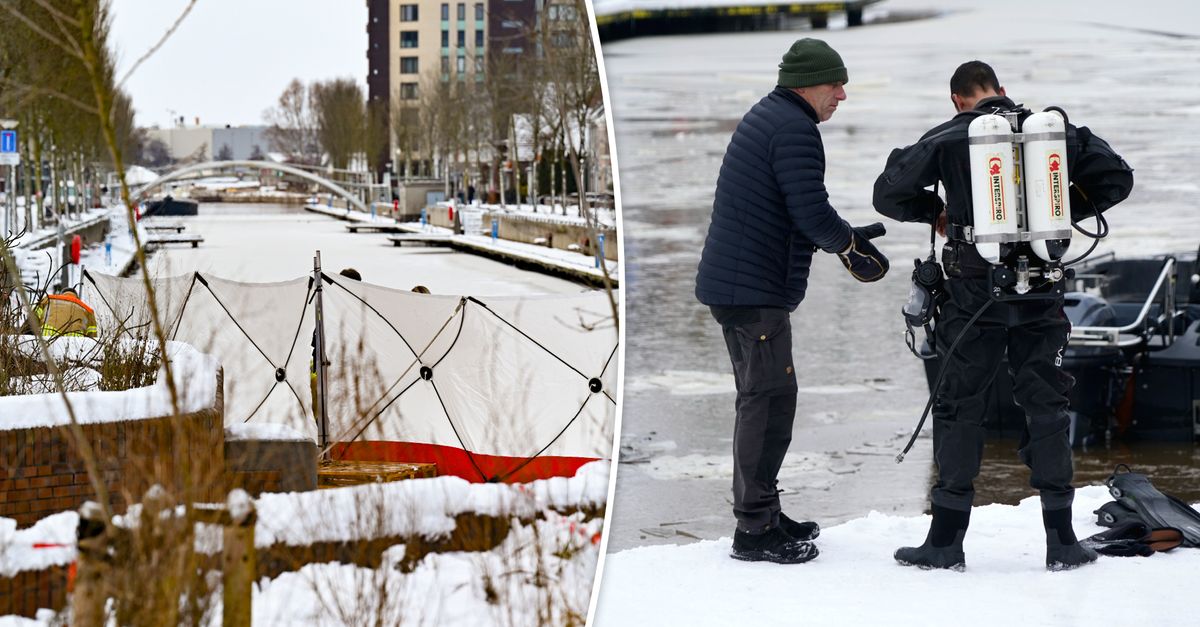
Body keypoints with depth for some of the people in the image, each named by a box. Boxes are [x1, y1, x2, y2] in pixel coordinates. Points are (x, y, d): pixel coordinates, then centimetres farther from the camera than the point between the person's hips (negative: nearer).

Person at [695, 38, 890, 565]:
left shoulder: (765, 117, 19)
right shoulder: (794, 128, -14)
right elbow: (811, 212, -21)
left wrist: (846, 240, 13)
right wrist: (850, 244, -3)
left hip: (730, 283, 11)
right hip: (756, 290, -11)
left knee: (760, 397, 16)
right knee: (770, 399, -8)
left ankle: (760, 515, 24)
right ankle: (754, 531, -7)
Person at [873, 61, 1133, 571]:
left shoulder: (949, 138, -2)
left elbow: (889, 193, -4)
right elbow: (1116, 178, 4)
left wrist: (933, 213, 14)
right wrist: (1067, 212, 16)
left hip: (975, 290, -2)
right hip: (1040, 293, 2)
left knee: (960, 406, 6)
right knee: (1046, 405, 10)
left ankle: (947, 541, 7)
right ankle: (1061, 542, 11)